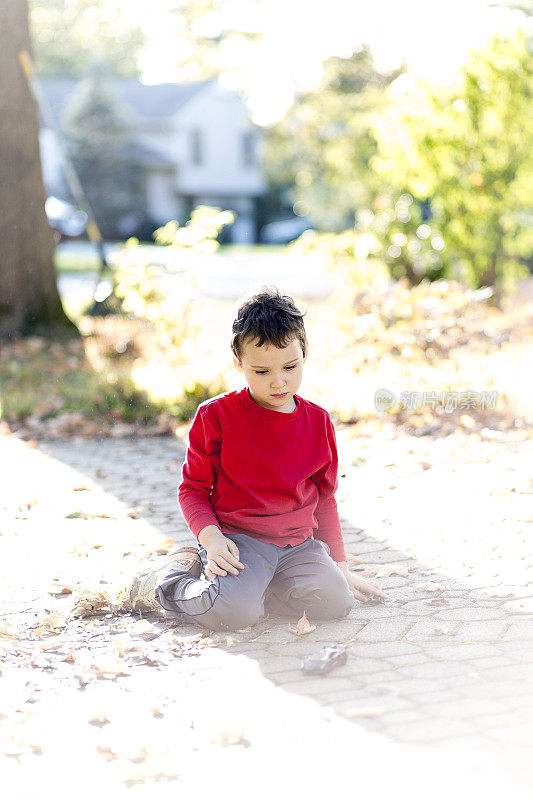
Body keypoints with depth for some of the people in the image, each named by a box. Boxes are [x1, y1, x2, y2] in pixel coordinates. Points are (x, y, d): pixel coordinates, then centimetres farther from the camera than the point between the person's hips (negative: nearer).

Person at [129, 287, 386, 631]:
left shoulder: (319, 422, 10)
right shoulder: (216, 416, -2)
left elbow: (324, 499, 20)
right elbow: (193, 488, 3)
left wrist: (340, 565, 18)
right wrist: (211, 538, -15)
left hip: (297, 543, 5)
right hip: (236, 537, -5)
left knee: (335, 601, -23)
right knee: (234, 613, -32)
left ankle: (242, 584, 1)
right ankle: (166, 583, 1)